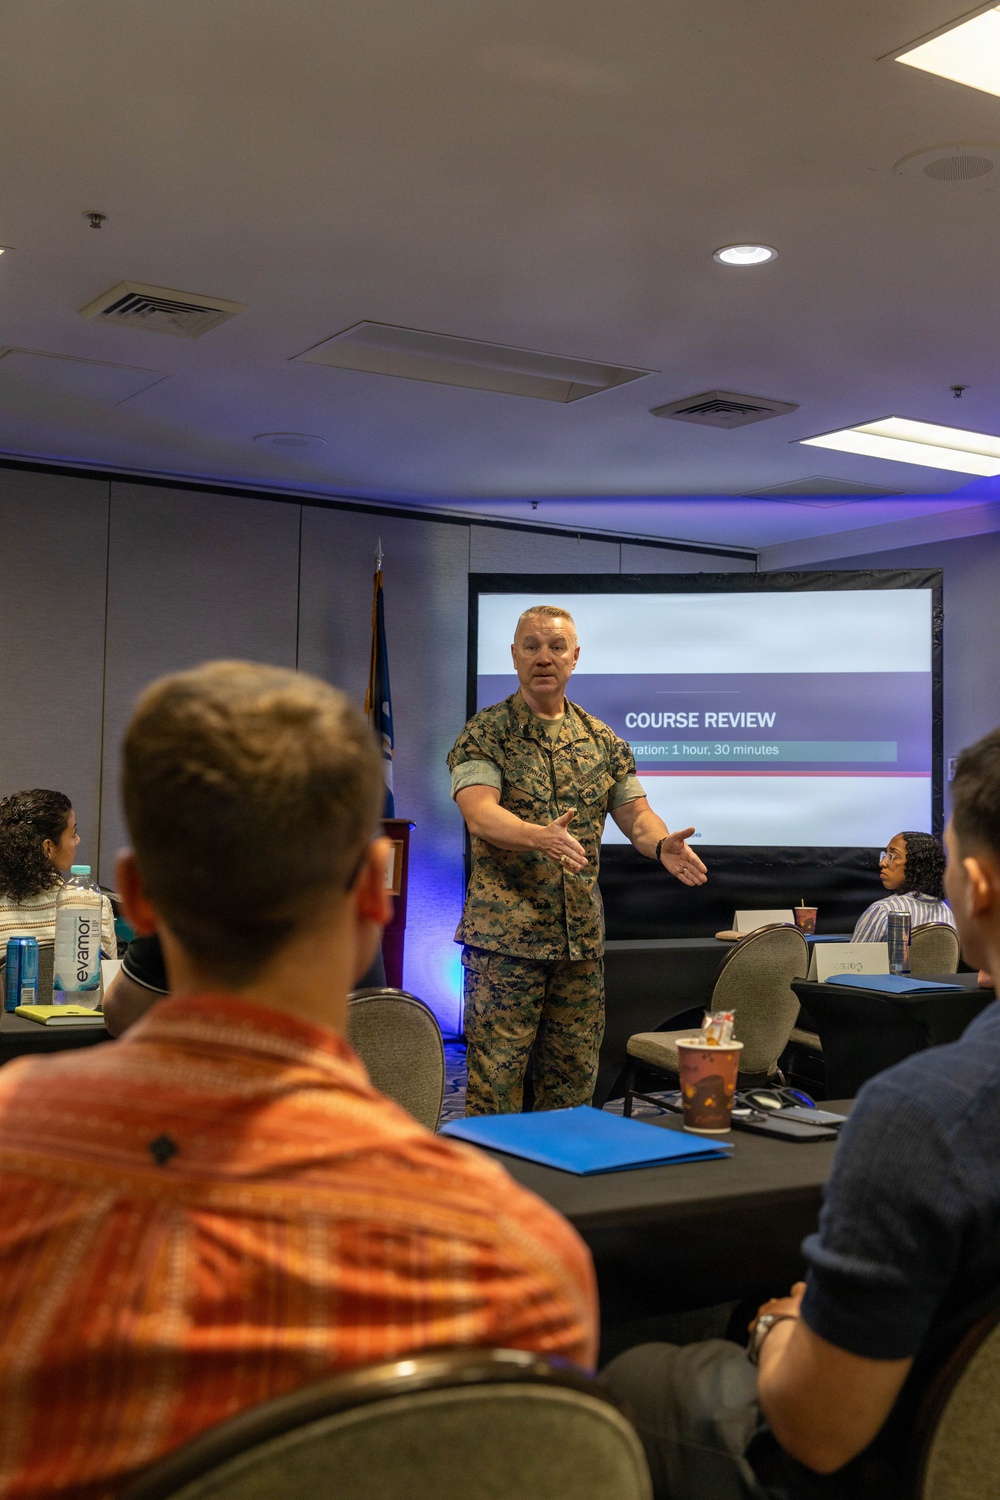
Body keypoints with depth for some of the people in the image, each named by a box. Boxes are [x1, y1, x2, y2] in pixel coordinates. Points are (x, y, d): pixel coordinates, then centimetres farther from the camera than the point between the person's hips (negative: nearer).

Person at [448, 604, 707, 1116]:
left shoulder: (602, 740, 12)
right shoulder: (485, 733, -3)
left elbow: (634, 812, 9)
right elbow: (479, 813, -18)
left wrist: (662, 844, -15)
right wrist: (539, 835, -38)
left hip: (581, 934, 5)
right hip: (504, 934, -5)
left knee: (574, 1078, 12)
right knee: (495, 1078, -4)